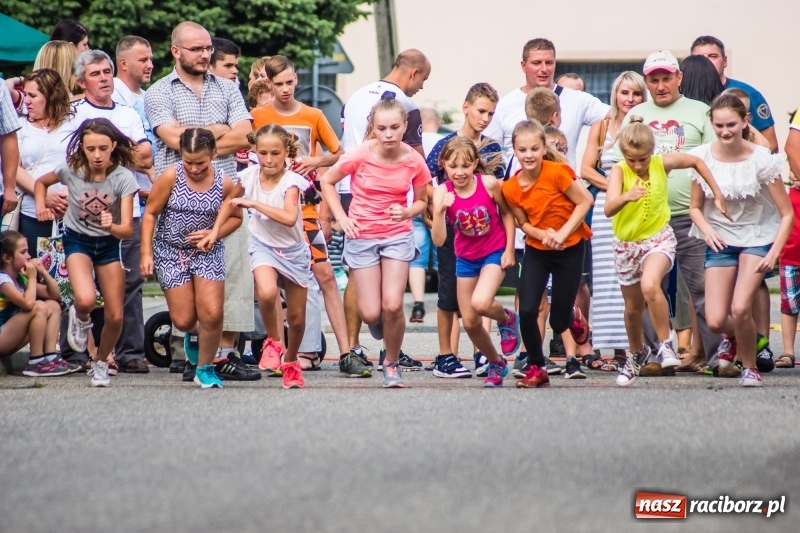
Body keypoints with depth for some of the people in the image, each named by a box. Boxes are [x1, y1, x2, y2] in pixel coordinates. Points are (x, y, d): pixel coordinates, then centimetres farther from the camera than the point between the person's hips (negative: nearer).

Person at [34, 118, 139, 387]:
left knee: (115, 317, 2)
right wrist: (41, 207, -11)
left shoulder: (123, 178, -21)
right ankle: (80, 318, 9)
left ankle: (100, 363, 30)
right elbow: (41, 182, 6)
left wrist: (111, 227, -46)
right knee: (86, 300, -29)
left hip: (109, 244, 1)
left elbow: (127, 230, -25)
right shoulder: (71, 171, -18)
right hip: (77, 241, -1)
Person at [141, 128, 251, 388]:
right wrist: (146, 254, -9)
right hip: (171, 251, -1)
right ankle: (195, 335, 37)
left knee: (212, 315, -12)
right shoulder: (171, 176, -12)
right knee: (183, 321, -2)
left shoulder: (224, 184, -8)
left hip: (208, 253, 1)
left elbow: (236, 217, 8)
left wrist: (214, 233, -11)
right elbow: (150, 213, -5)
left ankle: (205, 369, 10)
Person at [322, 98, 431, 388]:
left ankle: (392, 363, 10)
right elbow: (327, 181, 2)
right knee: (371, 314, -5)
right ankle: (378, 320, 35)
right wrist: (342, 217, -6)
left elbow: (422, 200, 7)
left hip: (398, 236, 1)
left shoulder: (414, 161, -9)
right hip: (362, 236, 0)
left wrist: (407, 212, -14)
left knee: (393, 306, -14)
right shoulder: (360, 155, -14)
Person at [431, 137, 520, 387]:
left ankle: (507, 319, 8)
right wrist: (439, 211, -38)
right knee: (470, 322, 7)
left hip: (494, 253, -3)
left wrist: (509, 249, -7)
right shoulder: (443, 193, -18)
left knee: (480, 303, -28)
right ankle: (496, 363, 32)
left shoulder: (489, 184, -21)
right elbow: (438, 241, -23)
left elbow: (507, 213, -2)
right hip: (466, 258, 3)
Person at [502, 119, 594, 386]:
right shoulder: (511, 188, -10)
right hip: (536, 251, 2)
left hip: (569, 250, -2)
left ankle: (572, 316, 43)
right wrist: (542, 234, -19)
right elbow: (523, 222, 2)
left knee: (558, 323, 3)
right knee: (527, 310, -14)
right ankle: (536, 369, 8)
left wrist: (562, 233, -20)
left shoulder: (557, 172, -21)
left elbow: (585, 201, -14)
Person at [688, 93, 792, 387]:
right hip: (721, 241, 2)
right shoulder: (703, 158, -9)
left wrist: (774, 253, -23)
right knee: (715, 321, -8)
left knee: (740, 309, -22)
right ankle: (732, 337, 31)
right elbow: (695, 207, 4)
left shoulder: (761, 160, -16)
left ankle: (750, 368, 6)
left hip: (757, 238, -2)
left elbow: (787, 214, -12)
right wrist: (707, 229, -17)